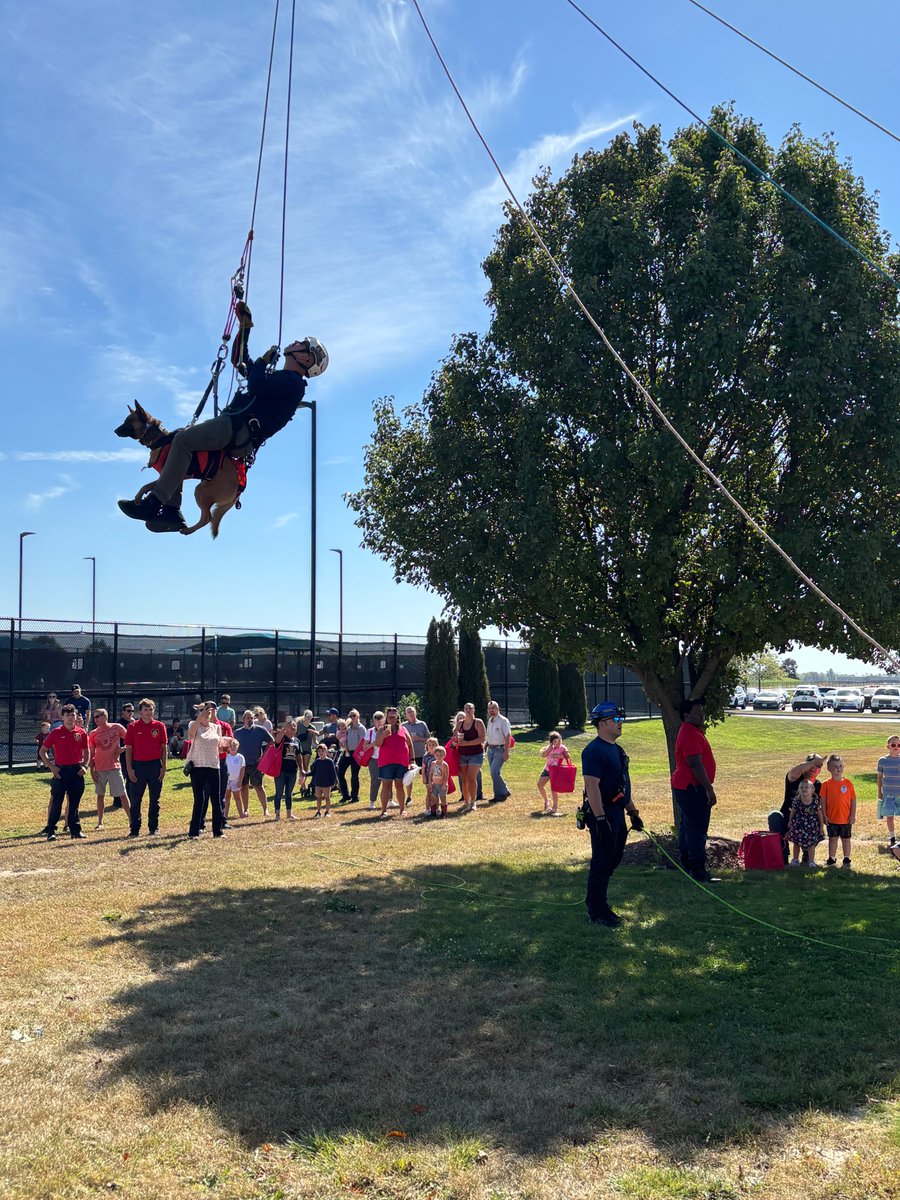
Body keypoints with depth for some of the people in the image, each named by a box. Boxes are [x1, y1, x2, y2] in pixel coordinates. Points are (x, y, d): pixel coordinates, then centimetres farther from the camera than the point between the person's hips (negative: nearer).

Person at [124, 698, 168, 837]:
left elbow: (164, 748, 5)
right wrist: (129, 769, -4)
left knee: (155, 799, 7)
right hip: (138, 765, -1)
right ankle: (135, 829, 8)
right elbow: (128, 749, 2)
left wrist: (163, 767, -1)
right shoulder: (133, 727, 1)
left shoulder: (159, 726, 4)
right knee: (135, 800, 1)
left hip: (155, 765, 1)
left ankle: (154, 828, 17)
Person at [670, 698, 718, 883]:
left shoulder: (694, 732, 16)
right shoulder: (691, 735, -20)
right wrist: (709, 789, -22)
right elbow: (695, 764, -25)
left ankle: (687, 864, 26)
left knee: (687, 826, 17)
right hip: (692, 788, -11)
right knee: (697, 829, -8)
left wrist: (707, 787, 23)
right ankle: (698, 871, -4)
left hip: (684, 787, 11)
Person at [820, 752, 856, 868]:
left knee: (846, 839, 12)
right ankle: (831, 859, 22)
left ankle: (847, 859, 24)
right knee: (832, 838, 12)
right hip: (832, 818, 0)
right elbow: (823, 801, -3)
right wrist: (824, 815, -6)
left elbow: (853, 800, -1)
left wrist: (853, 815, -5)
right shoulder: (826, 784, -6)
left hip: (846, 818, 0)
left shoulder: (848, 783, -5)